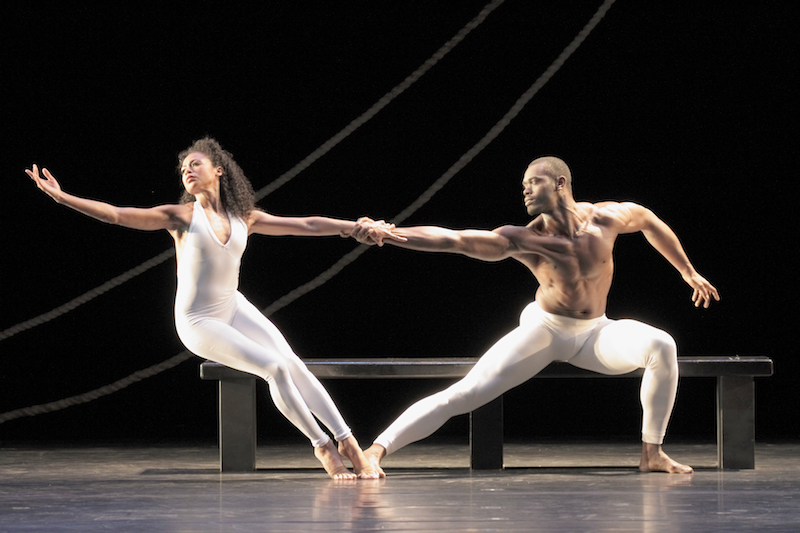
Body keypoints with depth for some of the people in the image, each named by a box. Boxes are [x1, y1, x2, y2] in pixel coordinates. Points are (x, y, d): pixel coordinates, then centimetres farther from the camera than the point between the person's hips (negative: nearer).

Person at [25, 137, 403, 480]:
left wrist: (359, 227, 5)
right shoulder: (181, 216, -8)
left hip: (233, 308, 5)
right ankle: (322, 446, -8)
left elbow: (306, 225, 7)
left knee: (294, 364, -11)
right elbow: (116, 215, -15)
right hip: (198, 322, -5)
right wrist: (61, 197, -22)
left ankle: (347, 443, -8)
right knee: (276, 368, -18)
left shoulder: (244, 218, 4)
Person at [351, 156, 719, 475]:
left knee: (660, 345, -25)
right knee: (464, 393, -18)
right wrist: (386, 233, -47)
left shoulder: (603, 219, -15)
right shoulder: (520, 242, -23)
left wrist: (688, 272, 16)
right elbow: (451, 239, -34)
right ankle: (377, 450, -19)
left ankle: (652, 454, -13)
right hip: (544, 331, -2)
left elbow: (646, 219, 7)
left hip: (596, 333, 2)